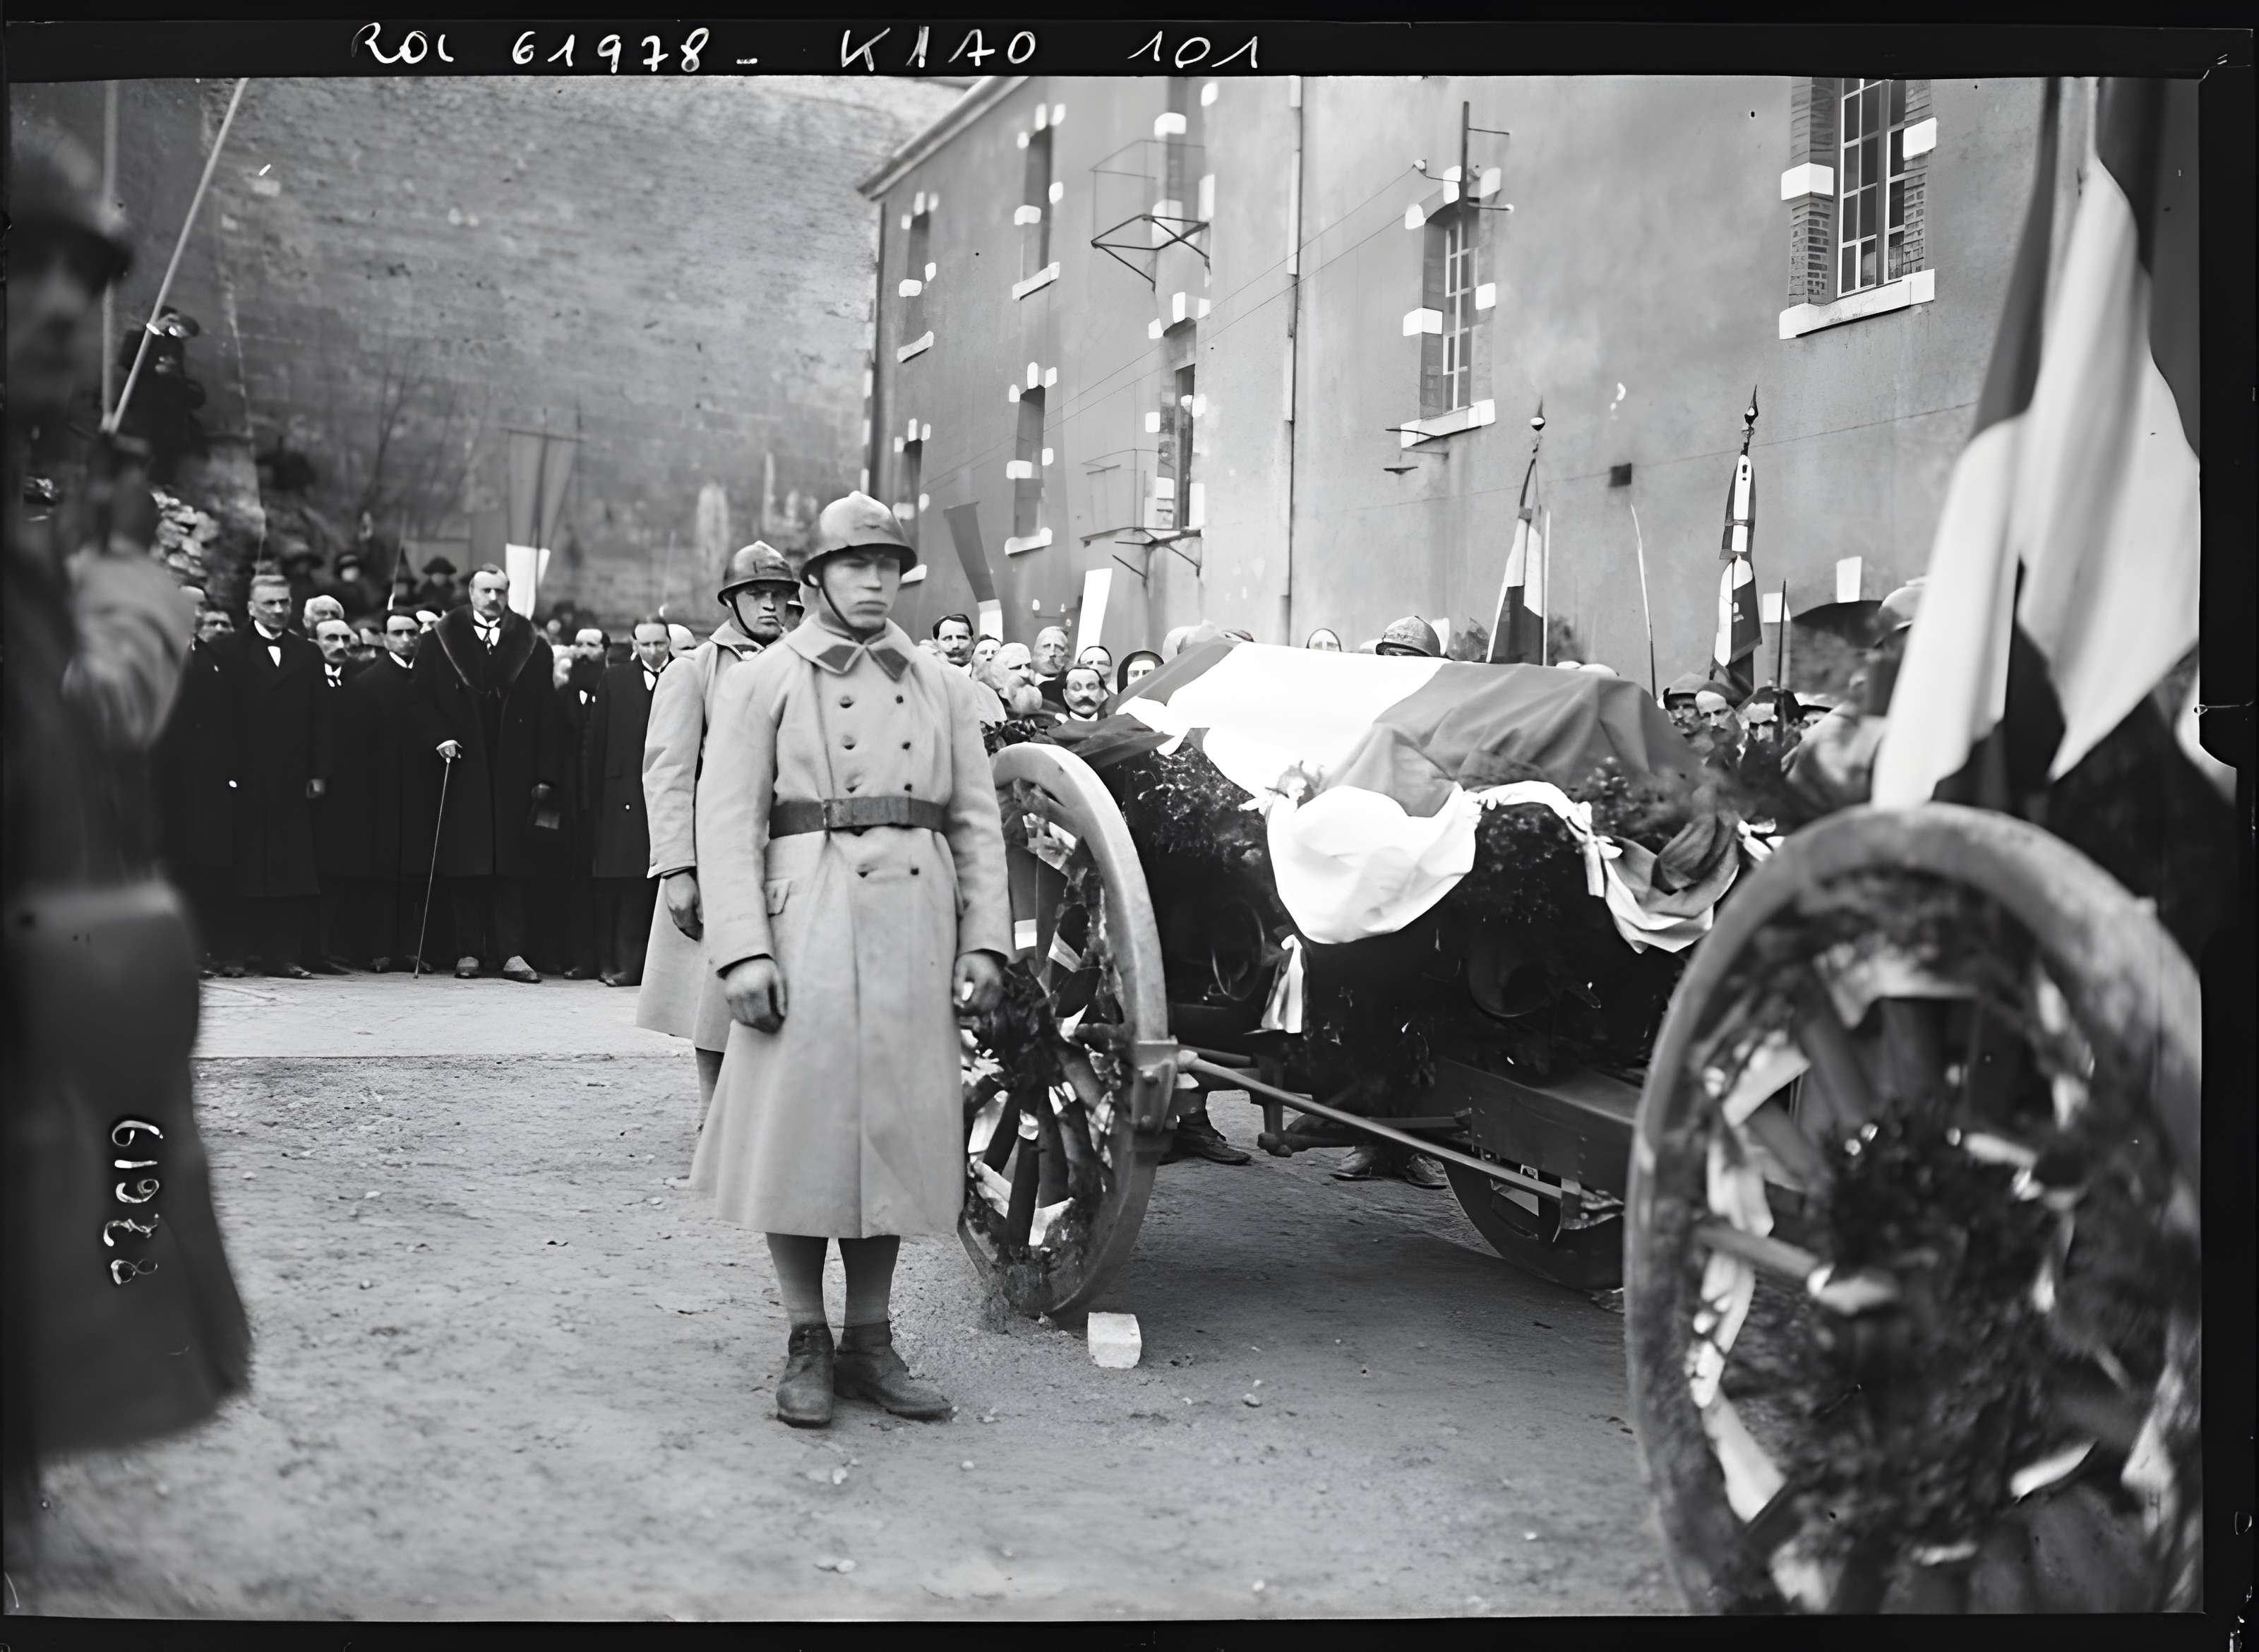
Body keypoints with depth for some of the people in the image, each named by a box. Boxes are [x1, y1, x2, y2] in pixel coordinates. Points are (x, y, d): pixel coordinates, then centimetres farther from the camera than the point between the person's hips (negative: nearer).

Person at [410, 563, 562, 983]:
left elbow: (546, 714, 6)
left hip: (513, 773, 0)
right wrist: (440, 737, -11)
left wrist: (545, 774, -1)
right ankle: (468, 952, 7)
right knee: (466, 864, 1)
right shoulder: (442, 642, 7)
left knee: (511, 866, -1)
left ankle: (512, 953, 0)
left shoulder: (531, 647, 8)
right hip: (462, 769, 0)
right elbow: (424, 699, 7)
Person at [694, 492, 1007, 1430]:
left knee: (897, 1130, 6)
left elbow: (977, 823, 13)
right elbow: (728, 823, -2)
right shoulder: (763, 683, 5)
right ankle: (807, 1346, 11)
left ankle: (871, 1340, 17)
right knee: (799, 1130, -1)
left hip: (916, 929, 3)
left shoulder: (941, 688, 15)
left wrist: (985, 942, 3)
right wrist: (742, 949, -13)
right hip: (808, 921, -3)